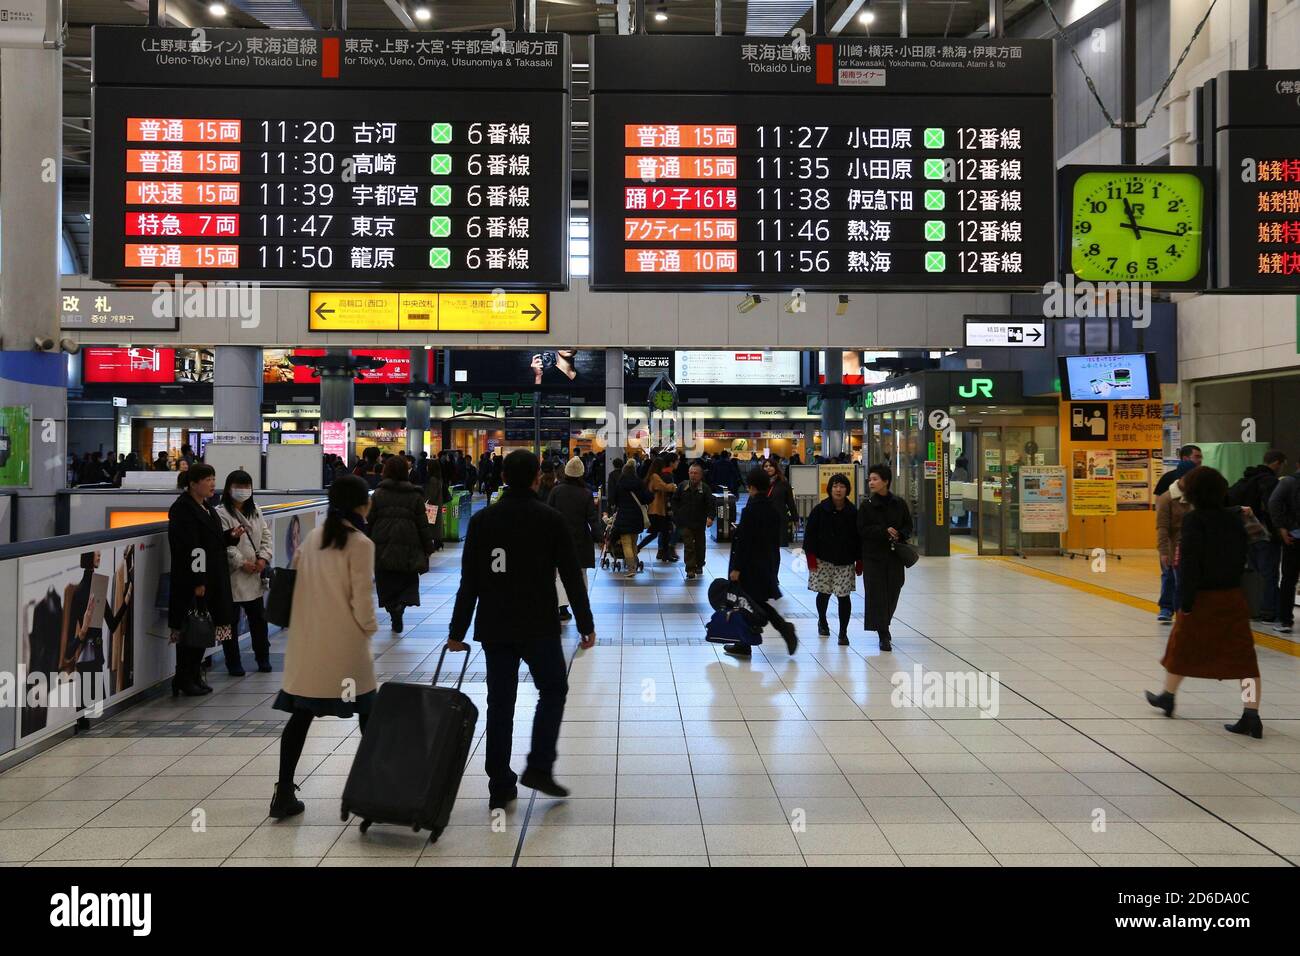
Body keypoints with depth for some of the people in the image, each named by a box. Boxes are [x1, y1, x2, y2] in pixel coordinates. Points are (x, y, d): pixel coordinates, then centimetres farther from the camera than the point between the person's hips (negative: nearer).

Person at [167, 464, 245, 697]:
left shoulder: (205, 507, 15)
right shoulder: (182, 509, -15)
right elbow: (189, 548, -20)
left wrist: (231, 536, 5)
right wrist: (197, 582, -22)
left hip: (212, 580, 10)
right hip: (192, 581, -10)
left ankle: (194, 676, 20)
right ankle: (184, 680, 3)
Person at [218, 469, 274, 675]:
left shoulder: (255, 511, 11)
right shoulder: (222, 514, -10)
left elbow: (266, 536, 10)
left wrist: (263, 558, -6)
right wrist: (242, 563, -19)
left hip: (255, 576, 6)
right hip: (233, 576, -6)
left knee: (258, 619, 14)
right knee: (231, 621, 4)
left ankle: (263, 658, 26)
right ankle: (233, 663, 15)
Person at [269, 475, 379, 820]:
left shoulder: (313, 538, 7)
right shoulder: (361, 544, -11)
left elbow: (296, 581, 11)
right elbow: (361, 598, -12)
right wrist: (369, 628, 6)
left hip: (307, 644, 5)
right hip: (345, 646, -5)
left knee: (301, 715, 8)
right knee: (366, 714, 10)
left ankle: (284, 792, 5)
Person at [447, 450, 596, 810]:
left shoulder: (482, 521, 2)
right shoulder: (550, 519, -6)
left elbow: (469, 581, 3)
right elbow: (572, 577, -4)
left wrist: (457, 631, 7)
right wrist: (586, 624, 3)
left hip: (494, 629, 3)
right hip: (539, 627, -3)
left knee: (500, 703, 8)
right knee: (552, 690, 15)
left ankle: (500, 786, 10)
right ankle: (539, 767, 2)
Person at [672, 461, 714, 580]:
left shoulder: (705, 488, -7)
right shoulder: (682, 486, -1)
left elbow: (711, 504, -12)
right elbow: (674, 500, 10)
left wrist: (710, 517, -25)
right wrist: (677, 512, 0)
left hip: (699, 522, 0)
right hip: (685, 522, 0)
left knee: (700, 545, 16)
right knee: (689, 546, -7)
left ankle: (699, 565, 36)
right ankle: (690, 570, -9)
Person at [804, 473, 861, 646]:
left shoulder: (853, 512, 1)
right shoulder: (820, 510, -3)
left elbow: (858, 538, 6)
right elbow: (810, 534, -2)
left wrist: (859, 562, 5)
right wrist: (811, 558, -7)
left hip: (846, 562, 0)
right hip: (823, 560, 0)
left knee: (843, 596, -4)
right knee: (824, 593, 10)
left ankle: (843, 632, 4)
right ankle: (822, 621, 38)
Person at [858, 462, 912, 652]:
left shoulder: (899, 503, 4)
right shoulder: (867, 505, -2)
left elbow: (908, 526, 9)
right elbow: (862, 530, -6)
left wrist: (899, 535, -12)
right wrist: (884, 531, -18)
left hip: (895, 556, 2)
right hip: (873, 556, -2)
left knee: (893, 592, 8)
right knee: (877, 594, -6)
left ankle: (884, 626, 32)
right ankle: (883, 636, -3)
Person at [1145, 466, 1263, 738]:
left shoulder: (1195, 520, -15)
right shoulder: (1234, 519, 3)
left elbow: (1189, 564, -18)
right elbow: (1242, 558, 10)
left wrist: (1185, 601, -14)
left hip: (1203, 596, -4)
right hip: (1233, 596, 4)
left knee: (1182, 646, 16)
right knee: (1243, 654, 2)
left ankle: (1167, 697, 35)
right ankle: (1252, 716, -4)